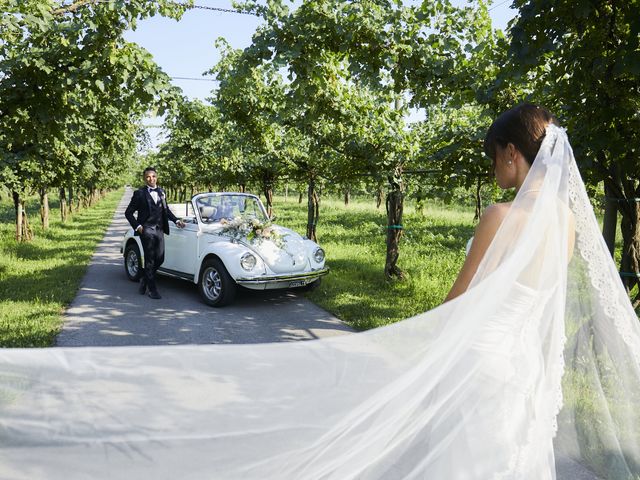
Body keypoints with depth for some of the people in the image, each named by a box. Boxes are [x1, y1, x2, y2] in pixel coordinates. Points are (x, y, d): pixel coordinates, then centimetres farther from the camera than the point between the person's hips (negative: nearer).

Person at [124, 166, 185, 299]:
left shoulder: (161, 192, 13)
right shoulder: (139, 193, -3)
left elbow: (166, 209, 21)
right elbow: (128, 213, 0)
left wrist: (176, 220, 10)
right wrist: (137, 226, -9)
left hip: (159, 229, 5)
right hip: (147, 230, -5)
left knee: (159, 259, 5)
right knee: (150, 260, -1)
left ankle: (144, 280, 29)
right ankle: (152, 289, 8)